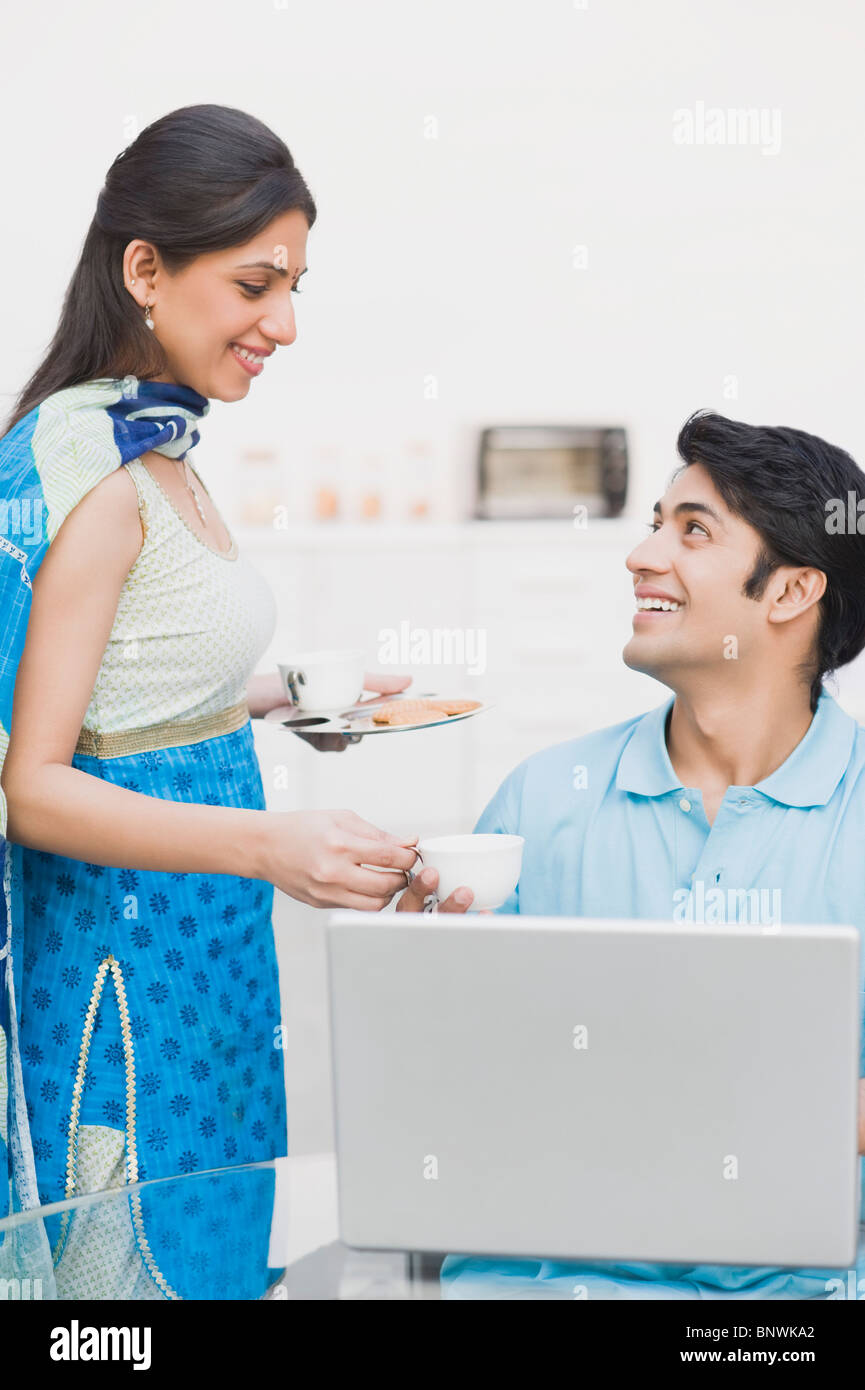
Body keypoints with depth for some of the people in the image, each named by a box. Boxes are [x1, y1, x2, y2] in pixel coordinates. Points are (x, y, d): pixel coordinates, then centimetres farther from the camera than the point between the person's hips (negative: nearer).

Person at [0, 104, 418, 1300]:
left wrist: (285, 701, 16)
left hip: (208, 944, 9)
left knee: (218, 1234, 17)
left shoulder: (159, 455, 9)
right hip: (125, 953, -9)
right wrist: (268, 843, -32)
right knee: (135, 1257, 2)